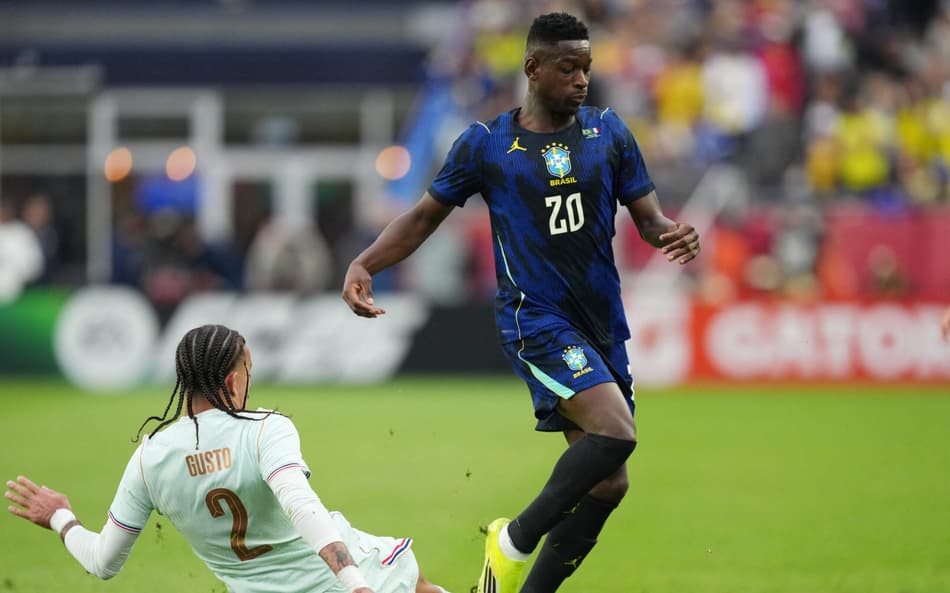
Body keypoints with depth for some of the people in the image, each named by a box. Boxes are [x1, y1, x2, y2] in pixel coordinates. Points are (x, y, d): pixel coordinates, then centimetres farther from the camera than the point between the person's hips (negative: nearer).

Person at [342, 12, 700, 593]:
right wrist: (364, 264, -7)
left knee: (606, 485, 4)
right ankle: (516, 539, -9)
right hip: (535, 320, -5)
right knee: (616, 431, -27)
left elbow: (648, 216, 7)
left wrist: (673, 234, -17)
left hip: (602, 325, 5)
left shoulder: (609, 132, 7)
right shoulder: (486, 143, -1)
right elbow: (425, 216, 8)